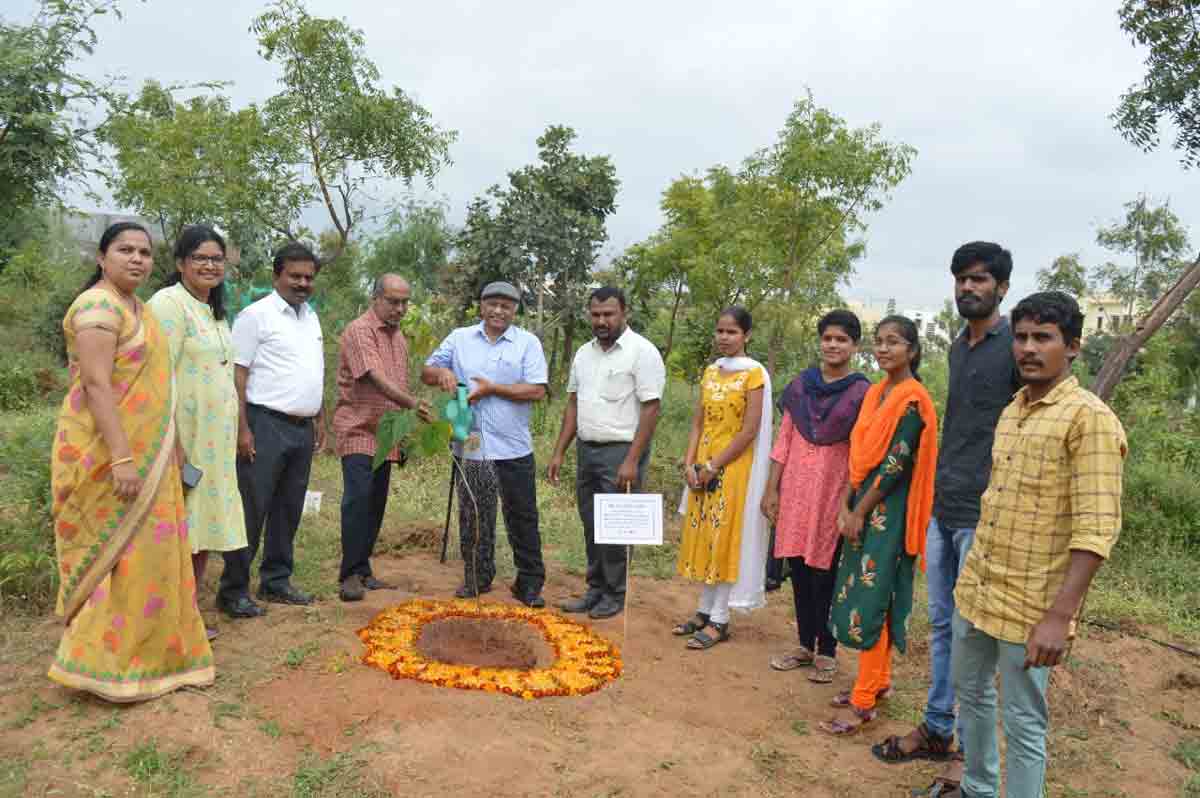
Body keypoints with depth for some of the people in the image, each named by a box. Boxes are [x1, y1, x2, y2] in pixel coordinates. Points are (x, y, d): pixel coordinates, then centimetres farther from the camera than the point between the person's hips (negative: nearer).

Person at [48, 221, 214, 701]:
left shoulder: (136, 307, 14)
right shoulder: (99, 306, -15)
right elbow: (96, 383, -23)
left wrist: (168, 448, 20)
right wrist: (121, 458, -28)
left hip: (144, 452, 9)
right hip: (110, 454, -9)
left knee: (142, 551, 14)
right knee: (115, 552, -2)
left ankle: (145, 652, 25)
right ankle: (103, 665, 9)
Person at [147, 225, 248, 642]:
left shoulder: (215, 310, 16)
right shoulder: (169, 303, -11)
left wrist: (234, 433, 20)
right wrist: (170, 443, -22)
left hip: (215, 440, 9)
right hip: (183, 436, -9)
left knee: (204, 529, 13)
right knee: (178, 532, -3)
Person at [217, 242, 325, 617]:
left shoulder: (311, 316, 15)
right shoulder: (256, 315, -7)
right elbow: (237, 375, -11)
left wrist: (320, 418, 17)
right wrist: (242, 428, -17)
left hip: (303, 429, 7)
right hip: (266, 426, -7)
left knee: (288, 510, 13)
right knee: (252, 511, -3)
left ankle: (276, 581, 24)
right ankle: (233, 591, 7)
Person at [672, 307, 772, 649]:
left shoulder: (754, 374, -9)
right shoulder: (710, 372, 10)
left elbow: (749, 432, -14)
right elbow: (698, 422, 10)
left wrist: (713, 467, -14)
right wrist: (689, 463, -2)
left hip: (734, 467, -6)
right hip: (703, 467, 6)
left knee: (725, 538, -2)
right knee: (703, 537, 10)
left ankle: (719, 620, 8)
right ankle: (705, 611, 21)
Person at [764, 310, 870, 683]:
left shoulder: (862, 393, -5)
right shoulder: (801, 385, 6)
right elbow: (784, 440, 7)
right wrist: (771, 488, 5)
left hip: (834, 492, -4)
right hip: (796, 489, 4)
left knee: (825, 573, 4)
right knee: (799, 568, 10)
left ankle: (826, 652, 19)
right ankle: (804, 644, 25)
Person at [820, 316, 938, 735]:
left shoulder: (913, 397, -14)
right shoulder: (875, 392, 11)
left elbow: (897, 463, -18)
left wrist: (859, 512, -14)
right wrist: (845, 505, 2)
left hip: (887, 511, -8)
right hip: (863, 506, 8)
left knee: (870, 603, -5)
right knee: (869, 598, 14)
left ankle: (864, 702, 3)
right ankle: (877, 680, 28)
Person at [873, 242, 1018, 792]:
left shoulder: (1017, 346, -9)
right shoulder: (958, 347, 14)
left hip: (984, 515, -7)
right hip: (943, 510, 7)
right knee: (941, 625, 14)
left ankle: (973, 753, 15)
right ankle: (936, 730, 27)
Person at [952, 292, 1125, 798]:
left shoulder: (1089, 418, -15)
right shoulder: (1012, 410, 9)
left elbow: (1097, 528, -21)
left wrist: (1059, 617, -25)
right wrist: (974, 575, 17)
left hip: (1031, 605, -8)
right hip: (976, 588, 8)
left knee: (1023, 725, 5)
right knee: (969, 692, 21)